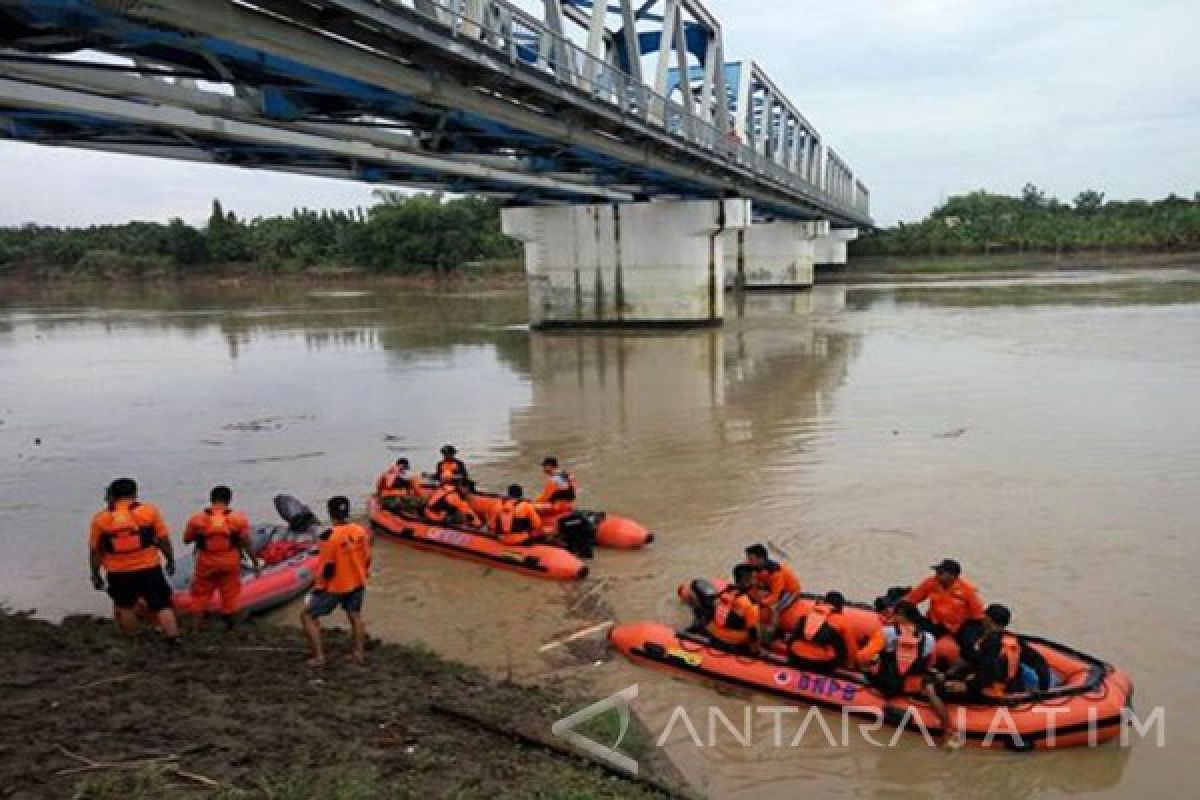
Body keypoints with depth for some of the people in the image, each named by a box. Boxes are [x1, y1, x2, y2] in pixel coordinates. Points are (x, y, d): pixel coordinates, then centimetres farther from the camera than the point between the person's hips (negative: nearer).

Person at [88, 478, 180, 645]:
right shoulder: (149, 511, -3)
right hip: (149, 569, -1)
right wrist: (170, 560, 10)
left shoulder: (100, 518, 1)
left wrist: (95, 574, 14)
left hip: (118, 574, 1)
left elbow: (95, 551, 4)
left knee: (125, 608, 18)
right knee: (162, 606, 3)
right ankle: (174, 640, -4)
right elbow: (163, 540, -2)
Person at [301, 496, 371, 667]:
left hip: (333, 587, -6)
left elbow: (327, 566, -19)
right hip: (357, 584, 6)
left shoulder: (330, 536, -23)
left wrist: (320, 586, -4)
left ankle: (319, 656, 4)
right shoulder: (360, 531, -6)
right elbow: (367, 559, 4)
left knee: (308, 616, 8)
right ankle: (359, 653, 26)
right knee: (355, 615, 25)